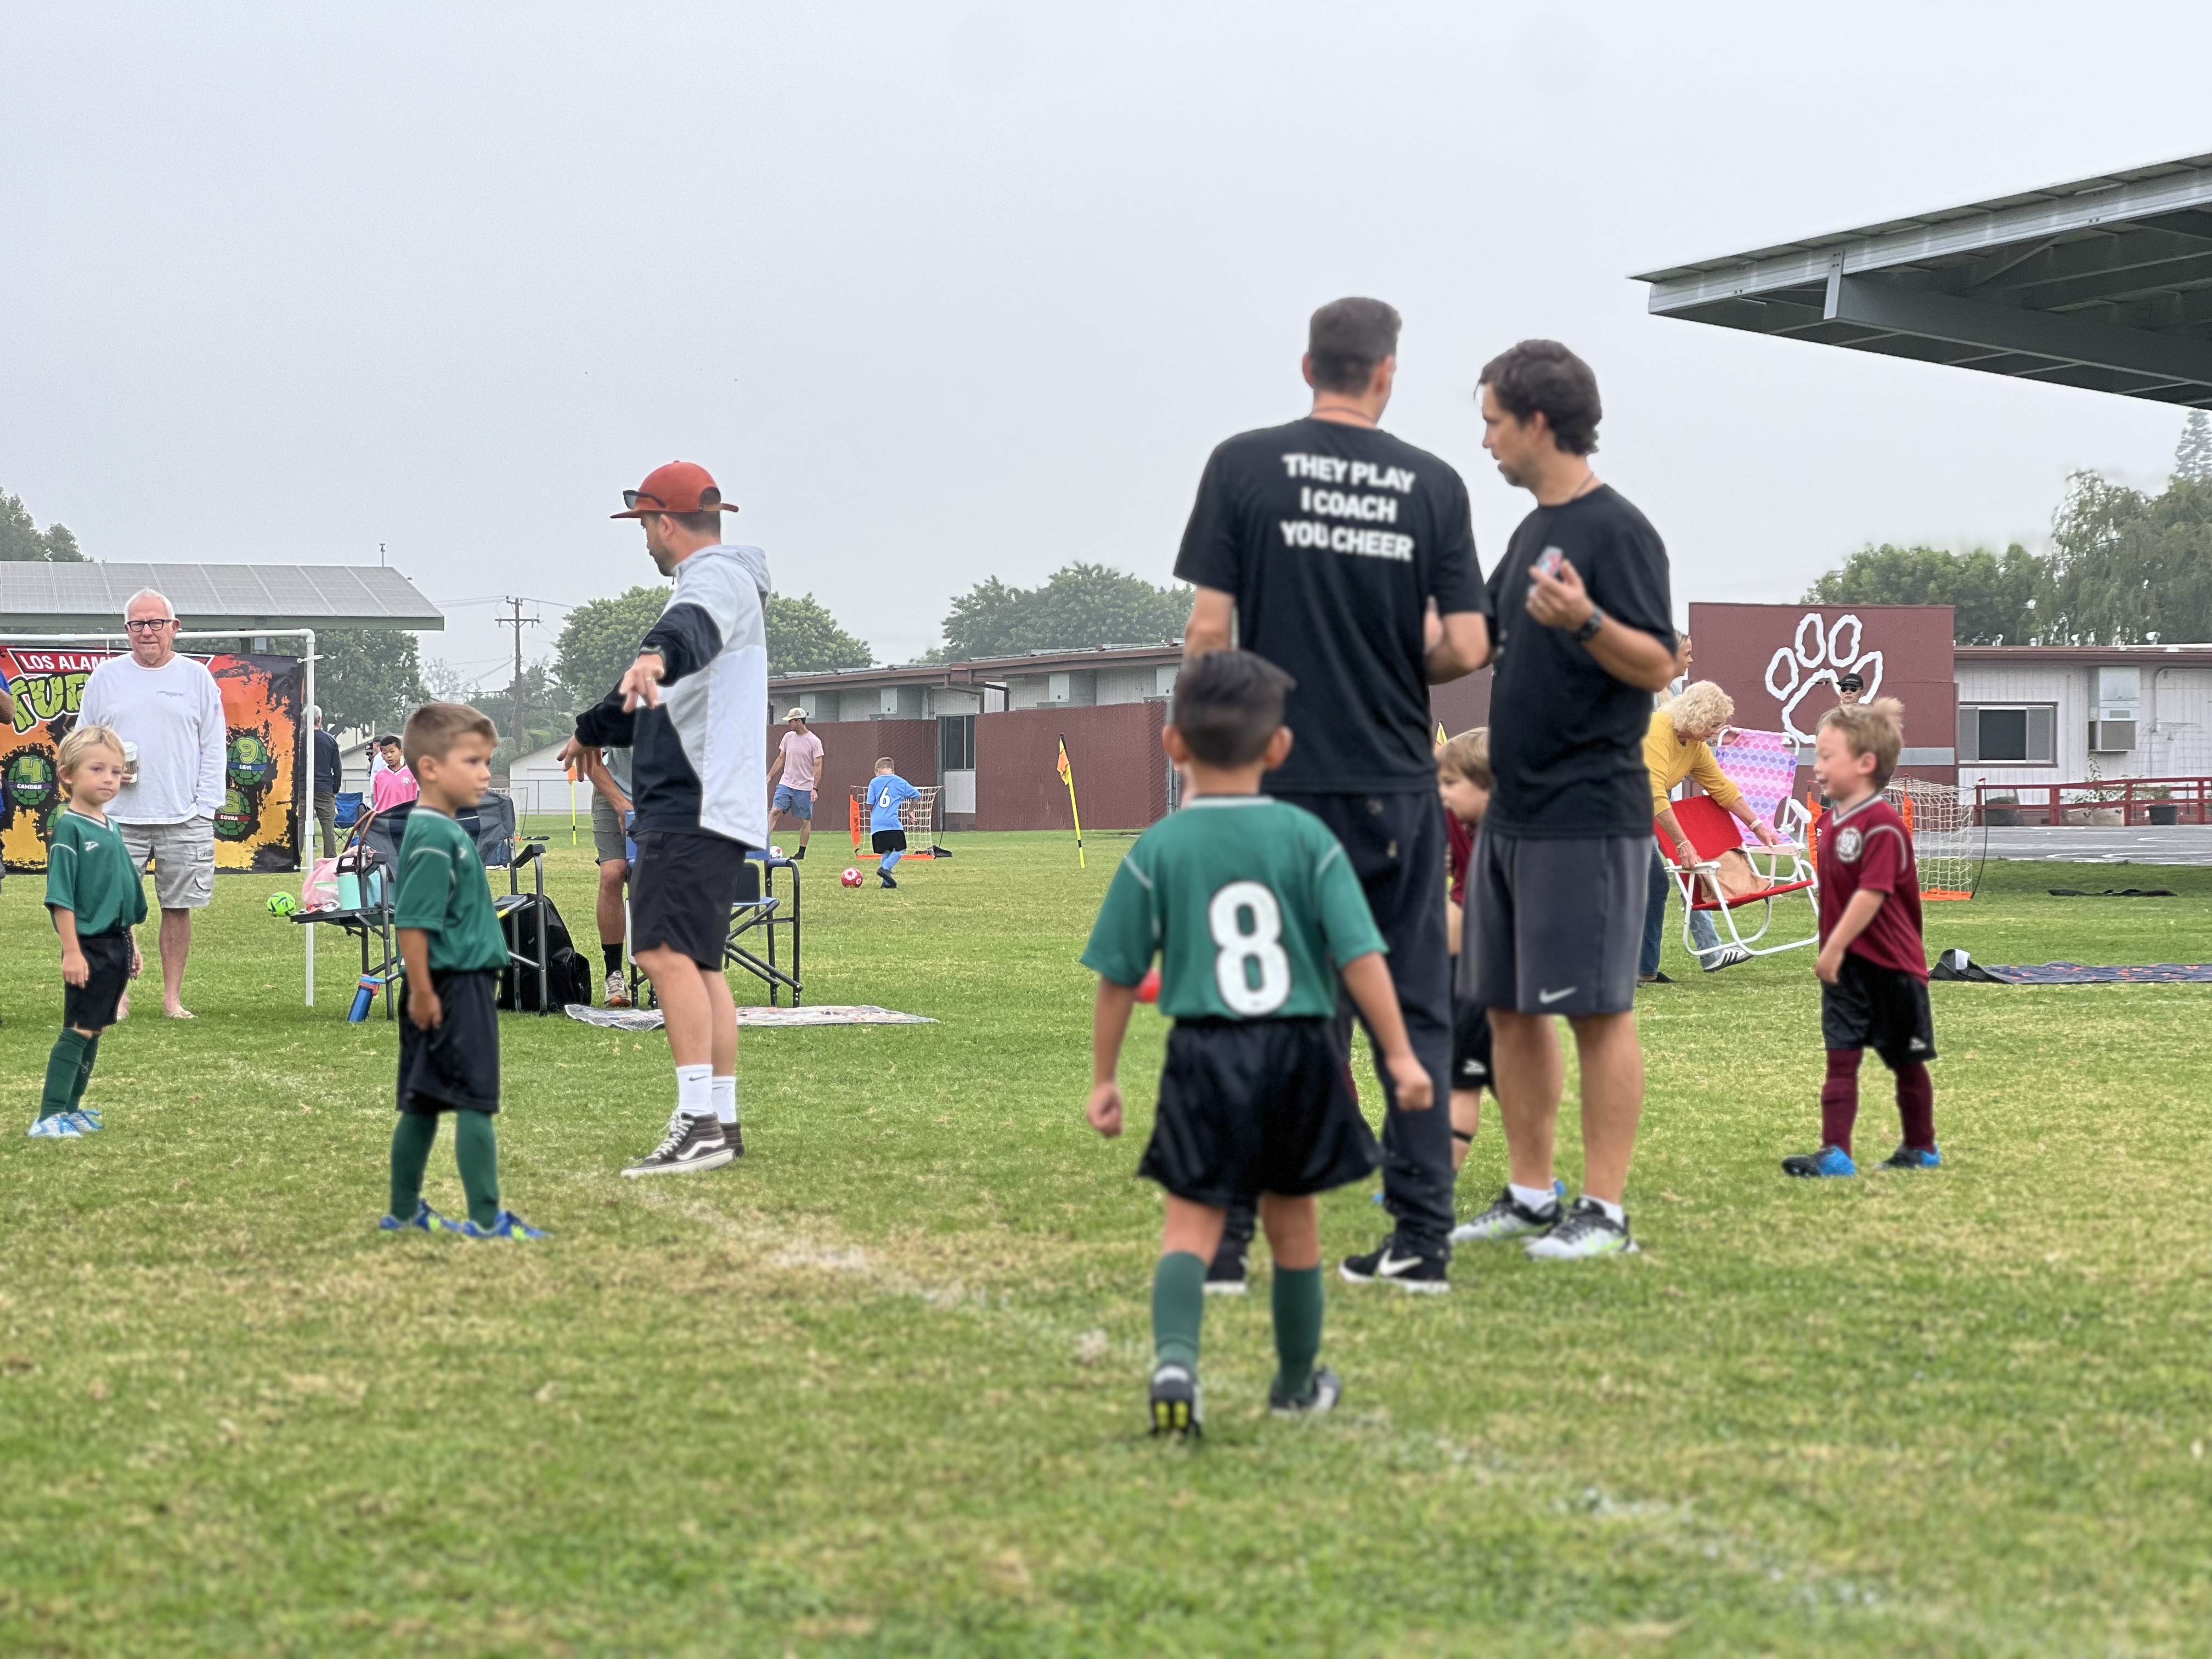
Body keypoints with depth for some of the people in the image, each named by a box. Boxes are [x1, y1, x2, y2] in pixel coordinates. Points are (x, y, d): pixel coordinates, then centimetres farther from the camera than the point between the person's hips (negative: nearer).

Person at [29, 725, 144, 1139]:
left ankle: (71, 1108, 19)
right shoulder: (70, 828, -13)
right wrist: (71, 951, -20)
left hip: (116, 945, 8)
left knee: (94, 1030, 11)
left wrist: (132, 946, 18)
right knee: (77, 1030, -8)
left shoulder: (112, 830, 11)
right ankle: (49, 1117, -7)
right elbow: (61, 896, -16)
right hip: (88, 946, -8)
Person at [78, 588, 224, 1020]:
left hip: (184, 819, 0)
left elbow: (213, 749, 5)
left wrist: (204, 809, -3)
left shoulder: (197, 678, 6)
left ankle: (172, 997, 12)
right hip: (120, 818, 1)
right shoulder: (106, 677, 8)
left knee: (178, 908, 3)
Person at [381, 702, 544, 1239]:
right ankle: (486, 1218, -3)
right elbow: (412, 922, -21)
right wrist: (423, 993, -20)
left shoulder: (443, 830, 13)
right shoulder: (434, 838, -17)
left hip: (463, 988, 10)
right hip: (454, 989, -10)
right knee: (475, 1102, -6)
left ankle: (403, 1212, 22)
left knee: (422, 1104, 14)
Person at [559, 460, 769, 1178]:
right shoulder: (714, 581, 26)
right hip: (694, 811, 11)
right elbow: (655, 701, 41)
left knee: (667, 951, -19)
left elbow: (694, 627, -36)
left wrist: (658, 654, -57)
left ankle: (699, 1122, -24)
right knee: (699, 963, 11)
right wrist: (594, 728, 54)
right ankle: (722, 1125, 13)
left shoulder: (718, 576, -8)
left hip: (695, 808, -11)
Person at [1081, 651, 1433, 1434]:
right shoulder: (1307, 838, 0)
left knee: (1192, 1221, 0)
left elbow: (1118, 976, 2)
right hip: (1300, 1050, 1)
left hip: (1205, 1054, -1)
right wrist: (1400, 1054, -1)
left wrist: (1104, 1078, 11)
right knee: (1292, 1218, 16)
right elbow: (1360, 954, -5)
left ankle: (1174, 1355, -26)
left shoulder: (1157, 850, -1)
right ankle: (1298, 1383, 31)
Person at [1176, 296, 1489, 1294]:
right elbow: (1466, 649, -2)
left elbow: (1208, 630, -5)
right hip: (1397, 789, 1)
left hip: (1274, 785, -1)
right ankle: (1421, 1239, 8)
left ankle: (1221, 1238, 3)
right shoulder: (1433, 485, 2)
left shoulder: (1244, 466, -2)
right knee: (1412, 1012, 8)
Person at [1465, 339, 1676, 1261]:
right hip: (1513, 809, 9)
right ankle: (1529, 1194, 19)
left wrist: (1585, 620, -31)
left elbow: (1656, 666, -16)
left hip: (1587, 814, -9)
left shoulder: (1616, 530, -10)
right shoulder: (1532, 530, 16)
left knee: (1598, 1010, -5)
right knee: (1508, 1007, 11)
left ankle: (1605, 1209, -1)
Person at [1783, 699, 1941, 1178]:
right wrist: (1830, 952, 11)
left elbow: (1872, 893, -24)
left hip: (1890, 964, -7)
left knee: (1906, 1060, 10)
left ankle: (1921, 1148, 25)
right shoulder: (1833, 823, 7)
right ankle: (1835, 1153, -5)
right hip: (1844, 965, 7)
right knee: (1841, 1057, -2)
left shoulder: (1883, 826, -19)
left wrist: (1835, 948, -24)